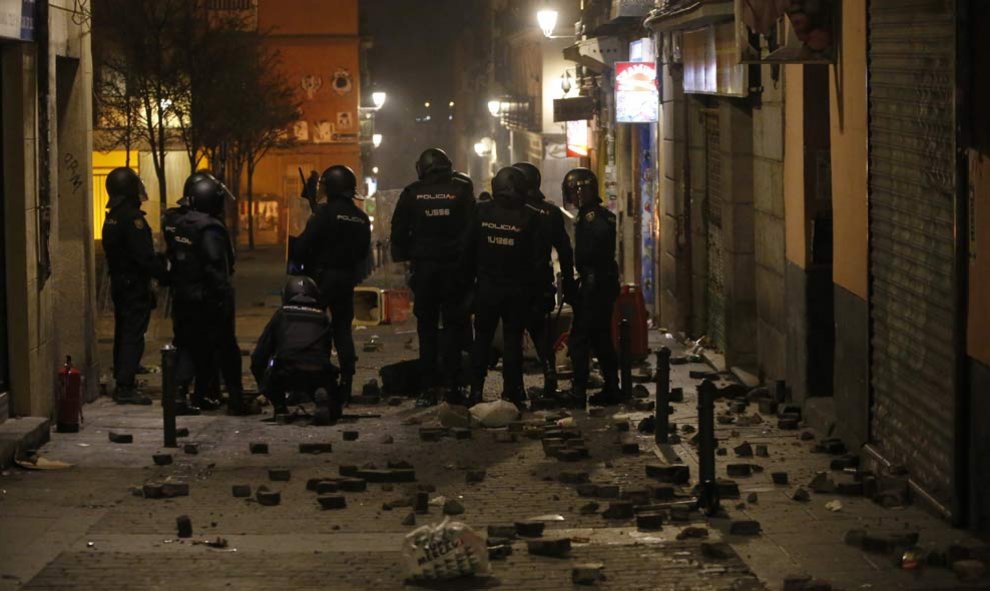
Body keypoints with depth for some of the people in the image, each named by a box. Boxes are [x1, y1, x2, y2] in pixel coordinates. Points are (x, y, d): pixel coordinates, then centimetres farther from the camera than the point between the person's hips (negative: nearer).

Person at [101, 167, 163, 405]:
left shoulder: (112, 217, 10)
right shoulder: (132, 218, -19)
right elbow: (144, 256, -23)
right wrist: (164, 273, -13)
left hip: (119, 284, 10)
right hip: (135, 285, -10)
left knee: (123, 332, 17)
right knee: (133, 334, -8)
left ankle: (122, 382, 24)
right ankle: (125, 388, -11)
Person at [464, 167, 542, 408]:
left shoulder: (482, 213, -3)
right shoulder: (528, 219, -8)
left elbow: (469, 251, 2)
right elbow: (536, 258, -5)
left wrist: (469, 278, 11)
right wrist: (532, 286, 5)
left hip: (486, 286, 1)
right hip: (517, 289, -1)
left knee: (482, 338, 10)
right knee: (512, 339, 5)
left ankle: (476, 391, 8)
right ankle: (511, 391, 2)